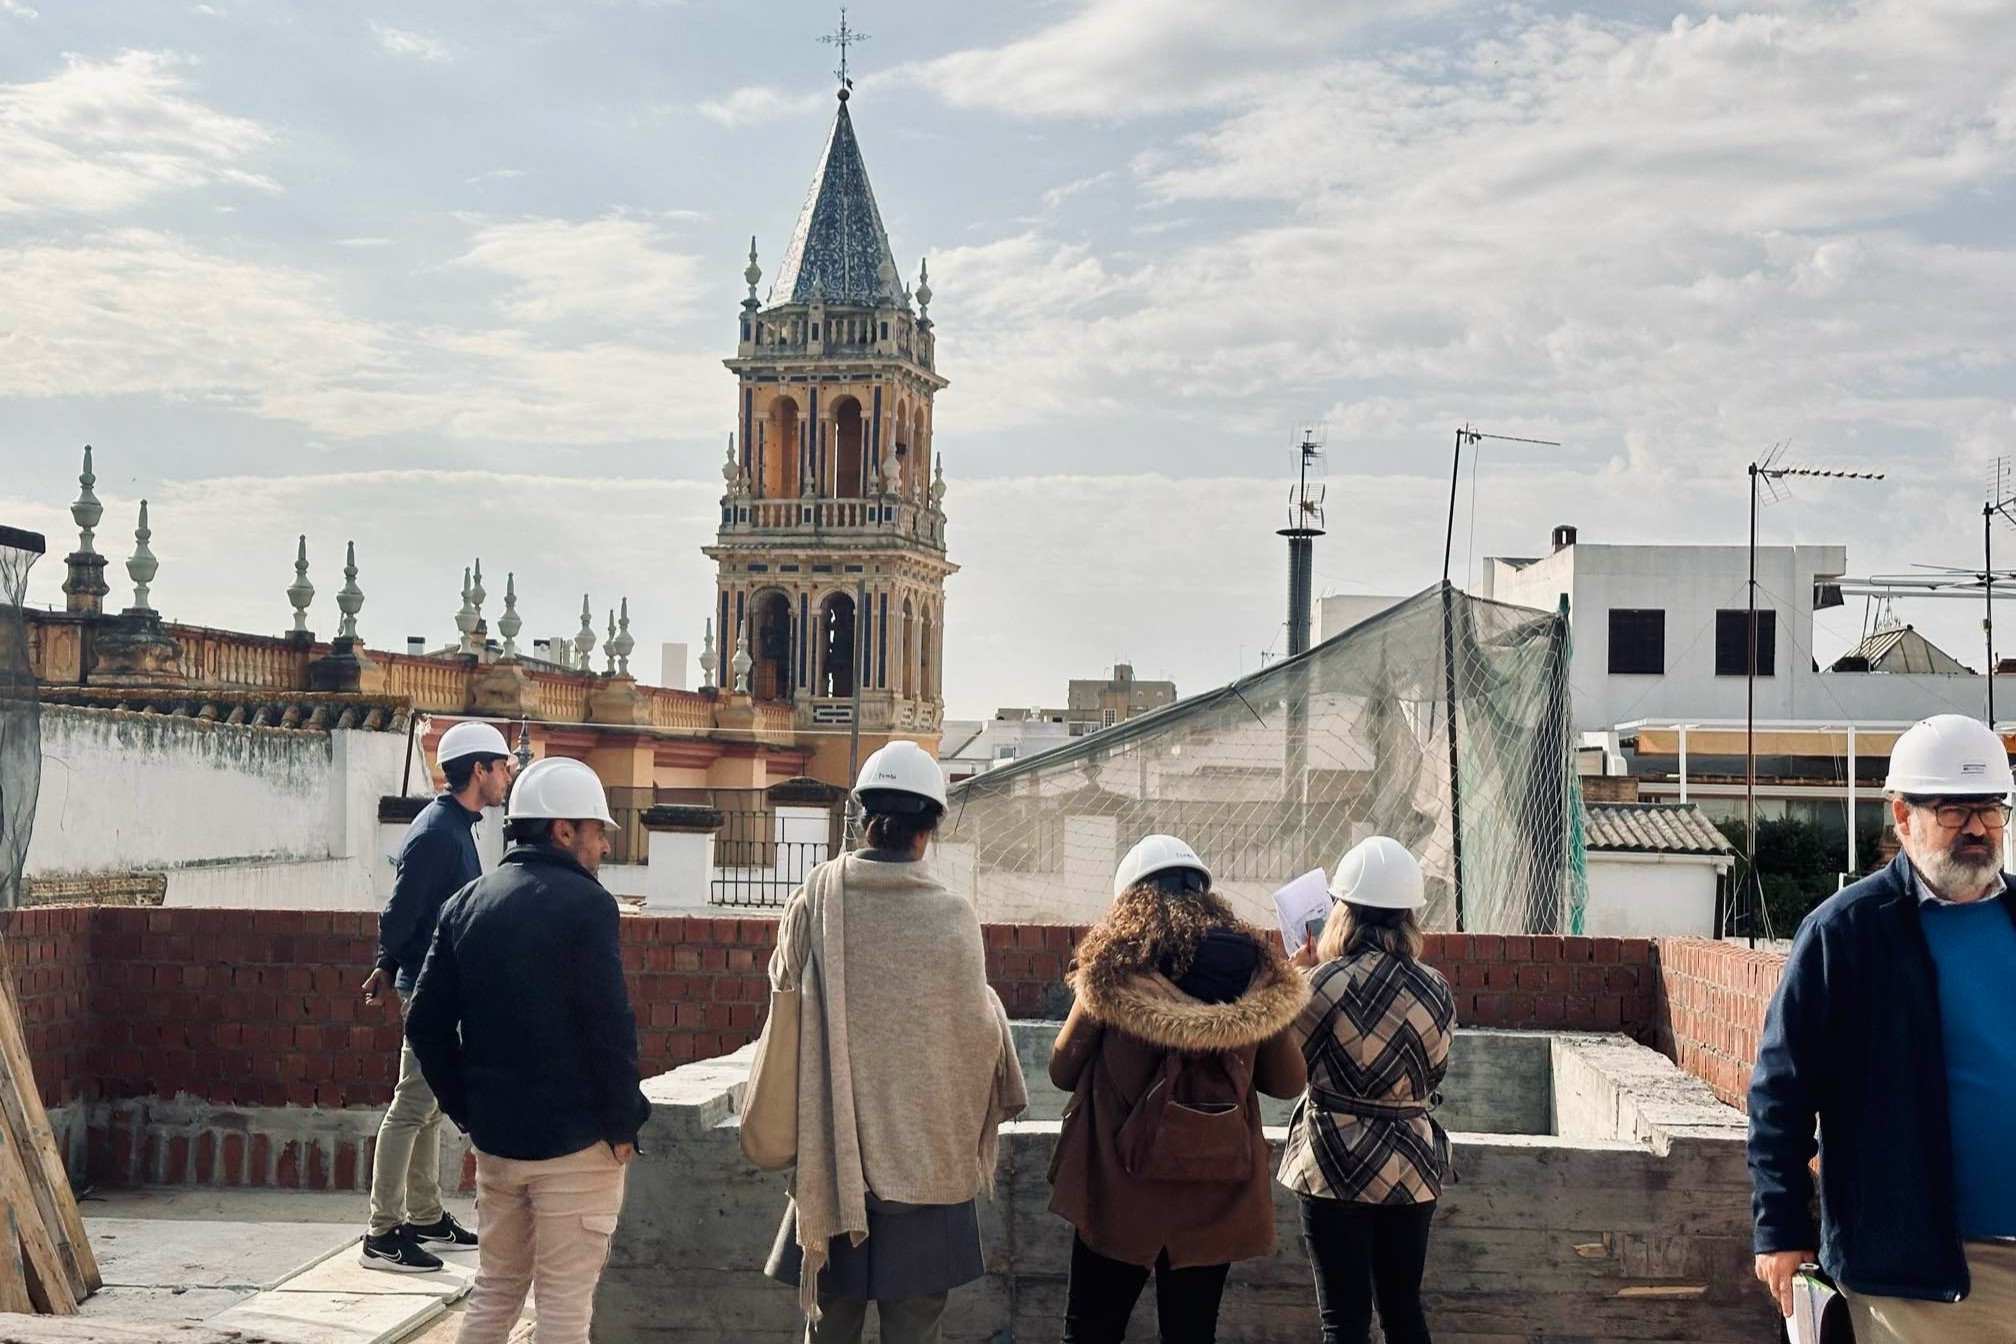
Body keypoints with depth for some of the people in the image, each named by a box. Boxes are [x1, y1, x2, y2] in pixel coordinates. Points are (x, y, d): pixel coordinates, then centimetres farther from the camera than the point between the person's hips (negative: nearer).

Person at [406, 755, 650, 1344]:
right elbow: (610, 1026, -18)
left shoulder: (467, 903, 8)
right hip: (574, 1140, -6)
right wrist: (623, 1124, -8)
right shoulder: (585, 904, -13)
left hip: (494, 1137, 6)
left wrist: (467, 1108, 13)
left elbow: (426, 1022, 7)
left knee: (494, 1290, 18)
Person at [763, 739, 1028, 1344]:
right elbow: (977, 1029, -5)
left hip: (831, 1158, 2)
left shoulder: (818, 898, -7)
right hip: (923, 1159, -2)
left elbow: (784, 987, 5)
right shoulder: (950, 915, -13)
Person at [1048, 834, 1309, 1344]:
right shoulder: (1257, 970, -2)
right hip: (1216, 1194, 2)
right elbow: (1287, 1081, 8)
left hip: (1121, 1191, -2)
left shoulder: (1115, 967, -8)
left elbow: (1063, 1070, 2)